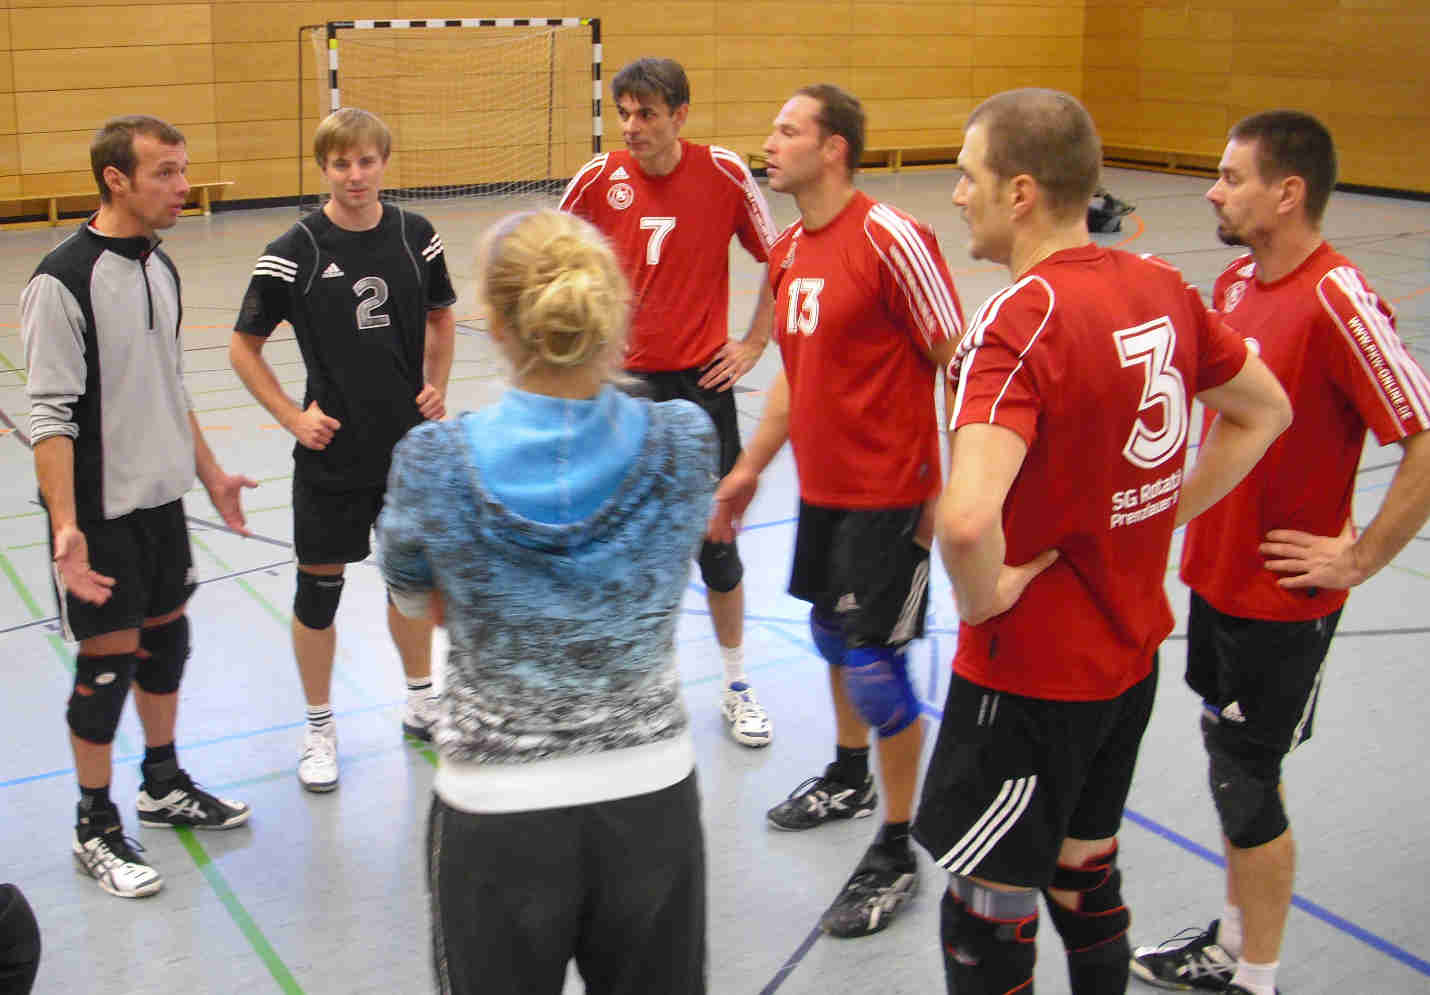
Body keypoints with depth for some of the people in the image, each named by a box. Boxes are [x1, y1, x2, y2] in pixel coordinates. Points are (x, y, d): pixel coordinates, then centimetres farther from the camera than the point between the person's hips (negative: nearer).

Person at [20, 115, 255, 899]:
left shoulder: (158, 266, 6)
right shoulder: (63, 282, -18)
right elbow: (49, 415, -20)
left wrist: (209, 473, 19)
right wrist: (66, 526, -26)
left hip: (162, 499, 7)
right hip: (100, 511, -7)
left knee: (166, 641, 17)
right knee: (107, 663, 2)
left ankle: (163, 786, 36)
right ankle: (96, 828, 18)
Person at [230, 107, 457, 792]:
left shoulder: (416, 236, -2)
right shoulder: (294, 253, -12)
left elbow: (441, 314, 15)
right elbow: (243, 348, -3)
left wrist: (437, 386, 4)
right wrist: (293, 416, -9)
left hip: (410, 442, 3)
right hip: (332, 453, -3)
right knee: (319, 588, 5)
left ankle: (421, 703, 36)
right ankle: (319, 728, 23)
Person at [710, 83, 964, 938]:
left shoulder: (891, 240, -18)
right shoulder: (789, 252, 8)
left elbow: (956, 363, -17)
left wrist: (952, 491, -18)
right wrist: (750, 469, 19)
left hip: (888, 494, -8)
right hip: (820, 486, 8)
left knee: (874, 660, -5)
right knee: (831, 633, 21)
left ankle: (896, 856, 11)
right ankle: (850, 778, 45)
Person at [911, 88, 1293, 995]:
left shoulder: (1022, 319, -25)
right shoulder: (1161, 286, -1)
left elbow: (966, 519, -39)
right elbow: (1266, 413, 15)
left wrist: (983, 596, -19)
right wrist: (1160, 516, 11)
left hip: (1030, 672, -8)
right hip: (1131, 652, 8)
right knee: (1085, 878, 25)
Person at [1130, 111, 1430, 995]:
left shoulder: (1338, 302, -23)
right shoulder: (1237, 282, 3)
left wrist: (1358, 560, -19)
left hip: (1284, 601, -8)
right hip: (1216, 574, 8)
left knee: (1245, 781, 3)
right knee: (1235, 761, 19)